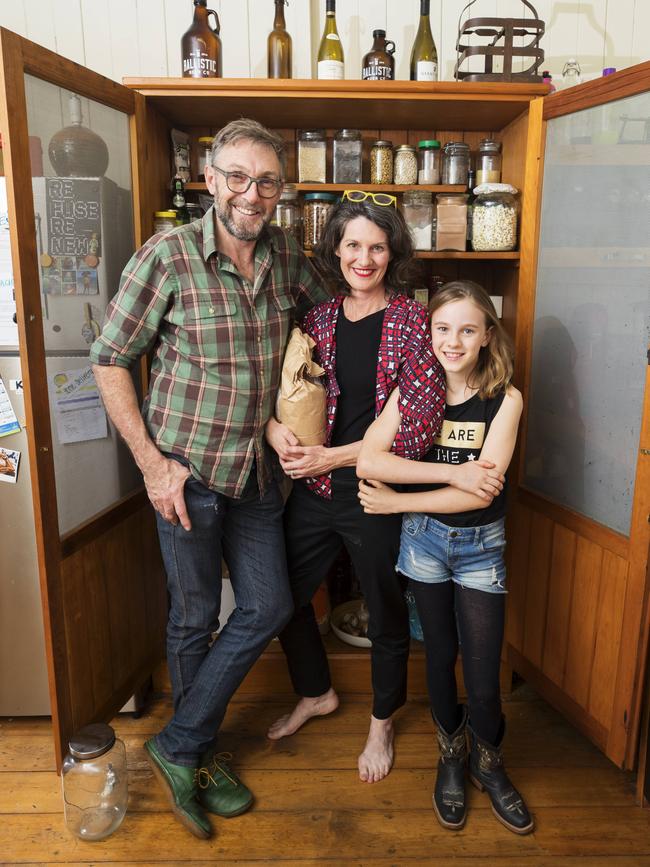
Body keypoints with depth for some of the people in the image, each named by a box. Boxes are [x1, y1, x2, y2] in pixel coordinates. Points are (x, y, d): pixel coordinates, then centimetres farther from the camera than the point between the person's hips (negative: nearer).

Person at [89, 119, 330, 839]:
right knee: (195, 617, 10)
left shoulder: (285, 256, 1)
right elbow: (109, 361, -9)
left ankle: (180, 745, 28)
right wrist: (152, 462, -14)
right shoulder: (167, 256, -14)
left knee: (268, 607, 9)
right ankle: (196, 753, 34)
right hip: (187, 469, -5)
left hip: (257, 469, 6)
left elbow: (329, 303, 21)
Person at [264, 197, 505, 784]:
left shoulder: (413, 322, -10)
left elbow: (420, 426, -16)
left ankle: (382, 724, 43)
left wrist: (333, 456, -18)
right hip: (313, 492, 5)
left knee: (386, 614, 15)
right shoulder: (318, 318, 3)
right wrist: (273, 428, -14)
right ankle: (316, 694, 47)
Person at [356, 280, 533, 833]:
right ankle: (451, 756, 41)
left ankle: (488, 761, 35)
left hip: (481, 545, -1)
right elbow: (368, 461, -22)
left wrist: (397, 502, -16)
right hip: (425, 539, 1)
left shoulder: (504, 400, -11)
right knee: (440, 657, 16)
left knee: (483, 676, 4)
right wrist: (450, 472, -26)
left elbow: (480, 492, -19)